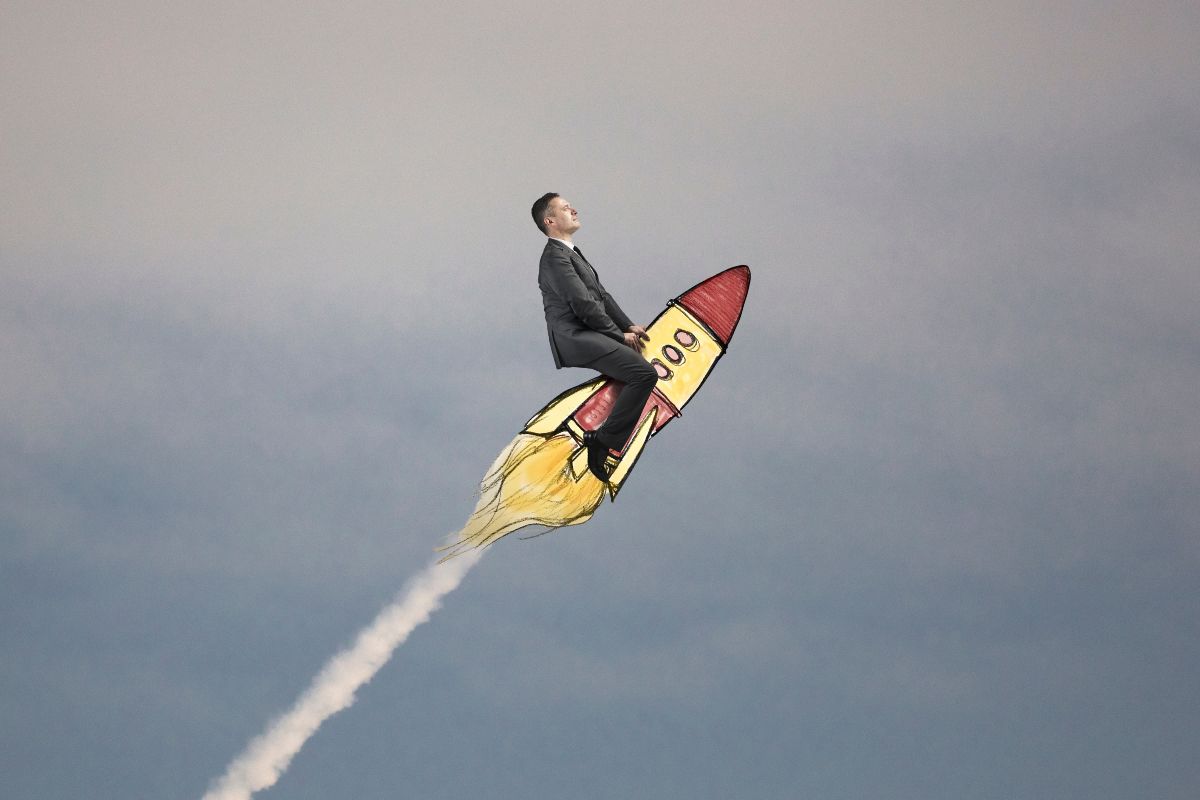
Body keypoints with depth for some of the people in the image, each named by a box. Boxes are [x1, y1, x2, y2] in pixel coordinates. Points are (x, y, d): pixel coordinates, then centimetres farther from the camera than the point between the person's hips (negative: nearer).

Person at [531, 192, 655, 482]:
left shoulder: (572, 253, 22)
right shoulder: (555, 258, -12)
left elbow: (602, 295, 21)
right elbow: (584, 305, -16)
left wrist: (628, 326, 10)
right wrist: (619, 334, -9)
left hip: (589, 334, 10)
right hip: (576, 339, -10)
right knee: (644, 373, -21)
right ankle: (604, 441, -18)